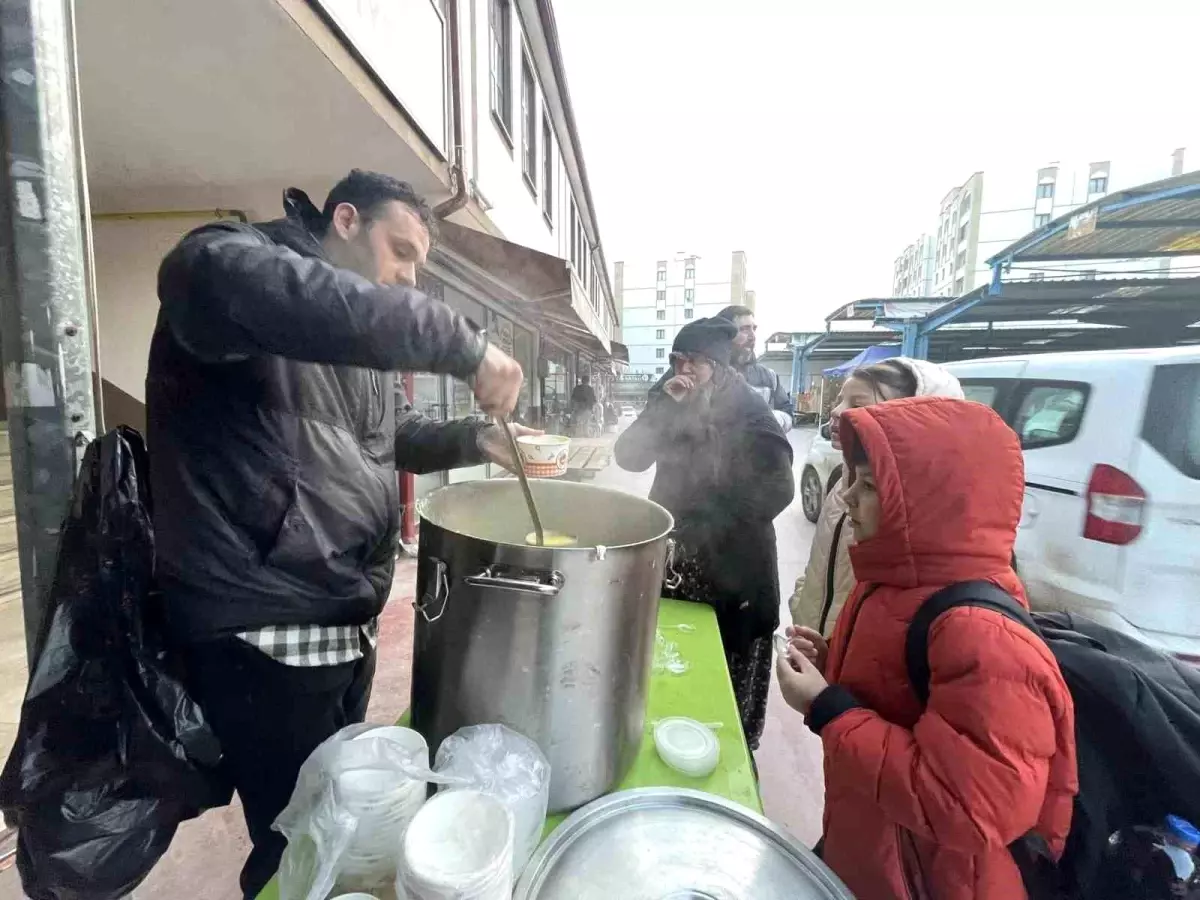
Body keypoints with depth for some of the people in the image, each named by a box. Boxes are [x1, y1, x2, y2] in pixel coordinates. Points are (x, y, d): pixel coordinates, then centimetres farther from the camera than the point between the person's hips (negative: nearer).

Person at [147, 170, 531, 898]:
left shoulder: (362, 342, 13)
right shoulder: (233, 255, -12)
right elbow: (234, 279, -36)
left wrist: (475, 440, 2)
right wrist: (465, 346, -32)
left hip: (348, 622, 8)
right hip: (266, 634, -8)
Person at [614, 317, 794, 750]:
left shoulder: (750, 412, -9)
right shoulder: (670, 404, 5)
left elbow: (777, 490, -16)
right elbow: (628, 457, -6)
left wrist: (706, 525, -16)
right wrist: (663, 406, -17)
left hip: (731, 565, -4)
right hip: (673, 555, 4)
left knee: (725, 672, 8)